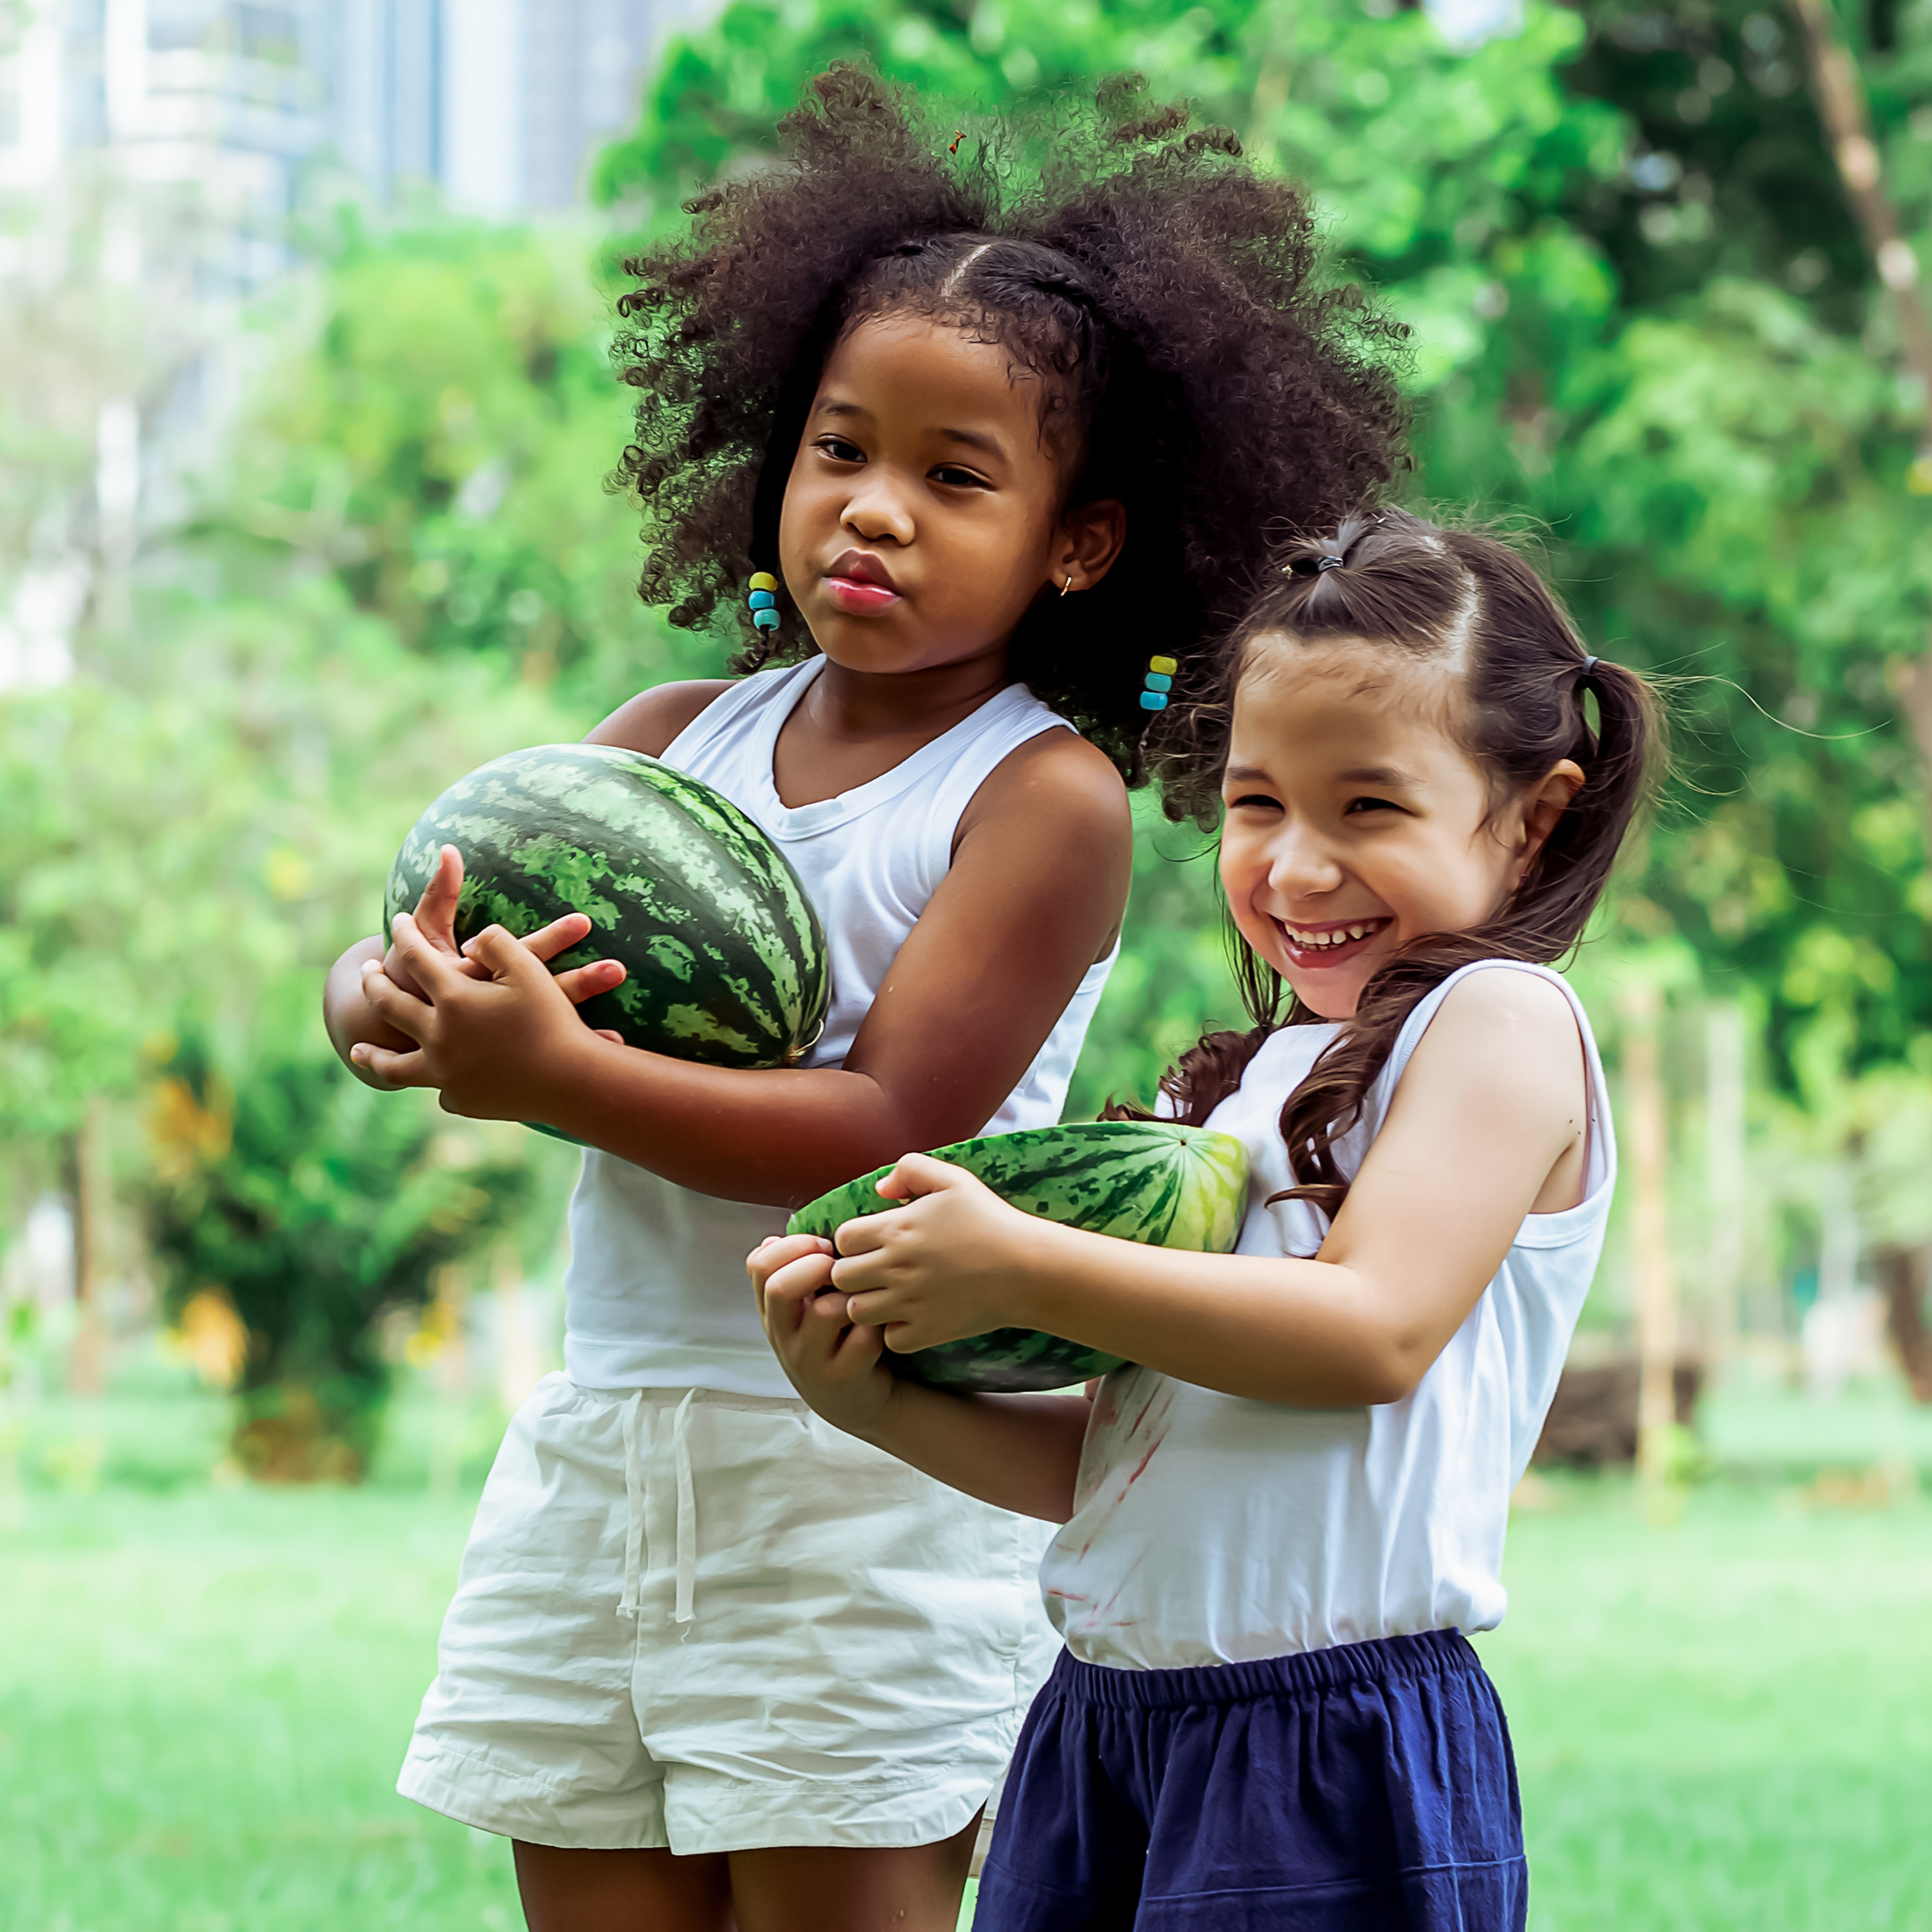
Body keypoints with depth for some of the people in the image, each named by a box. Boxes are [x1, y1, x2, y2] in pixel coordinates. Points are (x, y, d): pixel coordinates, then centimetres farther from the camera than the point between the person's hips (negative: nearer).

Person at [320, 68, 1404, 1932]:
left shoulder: (1048, 796, -8)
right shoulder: (678, 738, 8)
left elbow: (891, 1128, -18)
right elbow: (388, 956, 4)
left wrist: (556, 1075, -26)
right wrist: (396, 1005, -21)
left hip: (867, 1462, -5)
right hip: (599, 1431, 5)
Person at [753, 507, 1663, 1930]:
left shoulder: (1503, 1018, -4)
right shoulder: (1262, 1080, 18)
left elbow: (1375, 1327, -19)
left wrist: (1023, 1270, -16)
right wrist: (881, 1400, 1)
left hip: (1330, 1750, -7)